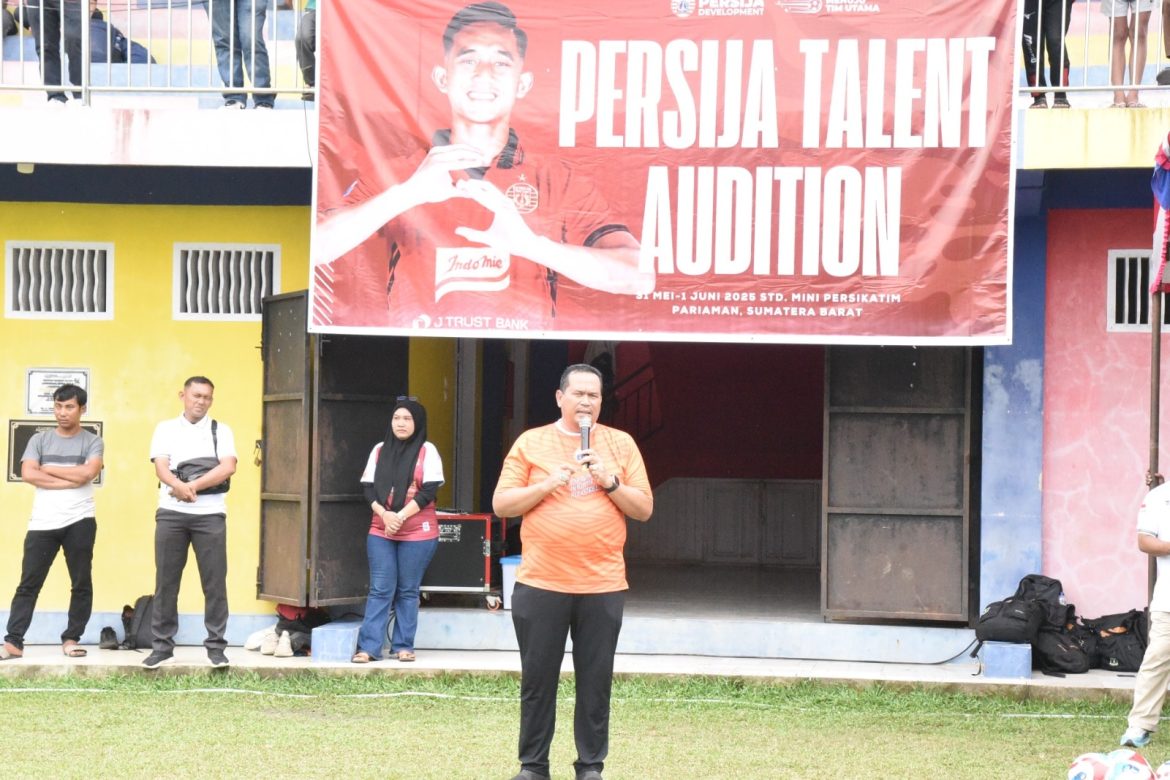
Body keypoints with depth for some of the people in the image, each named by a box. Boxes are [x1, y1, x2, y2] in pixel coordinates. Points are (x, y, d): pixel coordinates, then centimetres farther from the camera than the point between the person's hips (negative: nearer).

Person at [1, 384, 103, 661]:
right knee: (29, 584, -2)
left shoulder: (93, 442, 6)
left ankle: (71, 639, 10)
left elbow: (87, 473, -12)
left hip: (79, 521, -1)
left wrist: (47, 469, -4)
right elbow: (28, 474, -5)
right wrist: (70, 480, -9)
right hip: (42, 523, 1)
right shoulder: (39, 440, 10)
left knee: (81, 583, 1)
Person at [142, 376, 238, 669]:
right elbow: (161, 467, -3)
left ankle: (216, 647, 2)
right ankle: (162, 646, 6)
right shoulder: (166, 429, 11)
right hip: (171, 513, 0)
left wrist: (192, 486, -14)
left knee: (215, 582, -2)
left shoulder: (221, 431, 10)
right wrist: (179, 486, -24)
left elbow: (228, 467, -5)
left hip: (210, 513, 0)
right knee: (166, 581, 1)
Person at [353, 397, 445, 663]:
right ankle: (369, 647, -4)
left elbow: (428, 491, -8)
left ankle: (403, 646, 8)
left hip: (417, 532, -2)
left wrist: (401, 516, -15)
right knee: (380, 590, -2)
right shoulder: (379, 450, 10)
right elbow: (368, 488, 5)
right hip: (380, 531, 2)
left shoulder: (427, 451, 0)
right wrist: (385, 514, -12)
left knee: (408, 591, 3)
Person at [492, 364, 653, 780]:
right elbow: (501, 504, 2)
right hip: (540, 585, -1)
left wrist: (611, 482, -9)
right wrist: (547, 485, -11)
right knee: (538, 680, 4)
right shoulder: (531, 443, 5)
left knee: (596, 683, 3)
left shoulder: (621, 444, 8)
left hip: (602, 588, 1)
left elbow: (644, 508, 7)